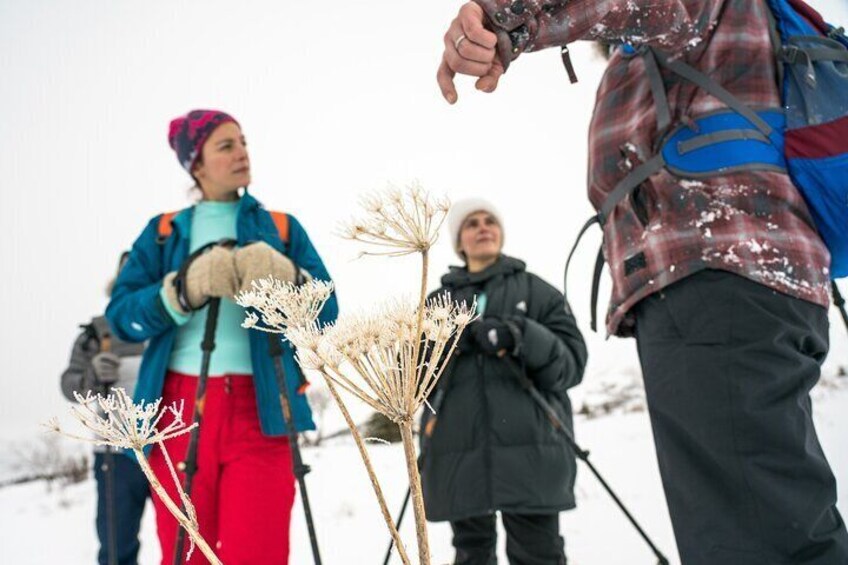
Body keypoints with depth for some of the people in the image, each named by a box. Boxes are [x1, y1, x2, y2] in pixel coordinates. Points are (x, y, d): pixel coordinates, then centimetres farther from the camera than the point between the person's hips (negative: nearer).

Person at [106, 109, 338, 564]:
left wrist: (282, 278, -17)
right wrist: (188, 287, -16)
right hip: (181, 408, 1)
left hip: (260, 410, -1)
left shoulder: (281, 227, 11)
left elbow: (325, 310, 2)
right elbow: (121, 315, 0)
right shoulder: (164, 232, 12)